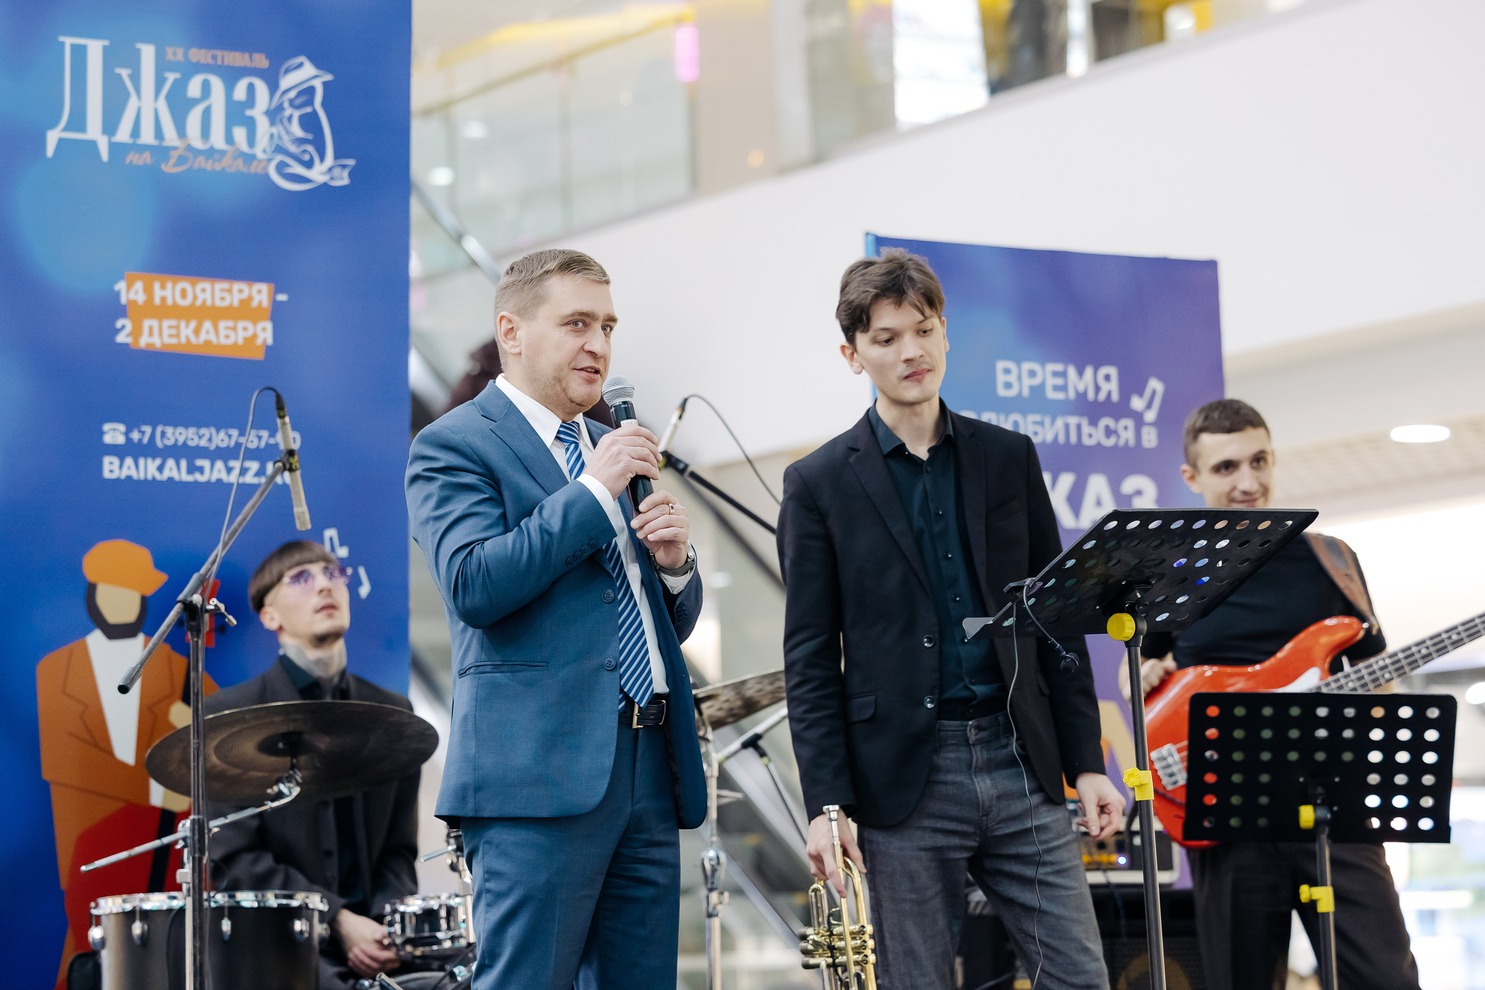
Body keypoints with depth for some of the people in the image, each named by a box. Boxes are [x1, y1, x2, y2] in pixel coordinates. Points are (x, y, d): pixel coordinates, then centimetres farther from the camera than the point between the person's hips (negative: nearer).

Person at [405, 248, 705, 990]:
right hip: (541, 769, -7)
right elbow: (473, 587, -17)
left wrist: (673, 561, 1)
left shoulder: (610, 450, 22)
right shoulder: (453, 447, 0)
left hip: (649, 770, 7)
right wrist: (593, 491, -14)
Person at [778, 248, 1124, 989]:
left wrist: (1087, 761, 6)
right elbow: (810, 660, 0)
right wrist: (826, 803, -8)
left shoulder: (1007, 458, 11)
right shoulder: (820, 483, 2)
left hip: (1021, 762, 3)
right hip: (905, 778, -3)